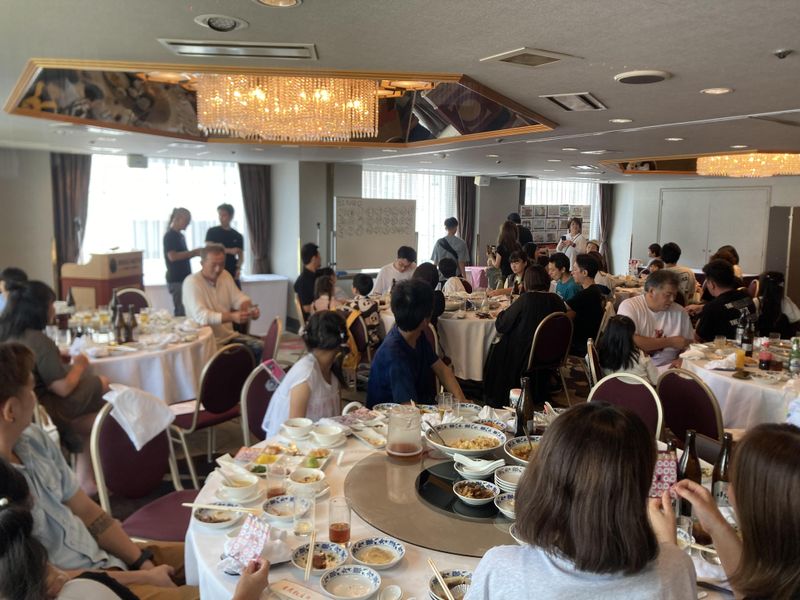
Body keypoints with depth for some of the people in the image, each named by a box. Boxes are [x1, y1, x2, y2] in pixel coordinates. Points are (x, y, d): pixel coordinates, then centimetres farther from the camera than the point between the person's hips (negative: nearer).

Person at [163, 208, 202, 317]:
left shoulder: (180, 235, 16)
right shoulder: (170, 236, -10)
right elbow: (172, 256, -21)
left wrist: (194, 253, 5)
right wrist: (193, 252, -15)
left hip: (183, 278, 9)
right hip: (176, 280, -9)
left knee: (186, 310, 7)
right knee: (182, 312, -8)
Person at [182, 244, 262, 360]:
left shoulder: (225, 275, 7)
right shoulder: (191, 282, -15)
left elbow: (238, 298, 10)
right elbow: (201, 316, -25)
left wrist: (249, 308, -15)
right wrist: (232, 317, -37)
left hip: (229, 335, 7)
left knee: (258, 347, -13)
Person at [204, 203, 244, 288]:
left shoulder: (237, 236, 10)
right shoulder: (212, 232, 4)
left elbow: (241, 255, 9)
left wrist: (238, 268, -11)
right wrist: (229, 251, -16)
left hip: (232, 274, 2)